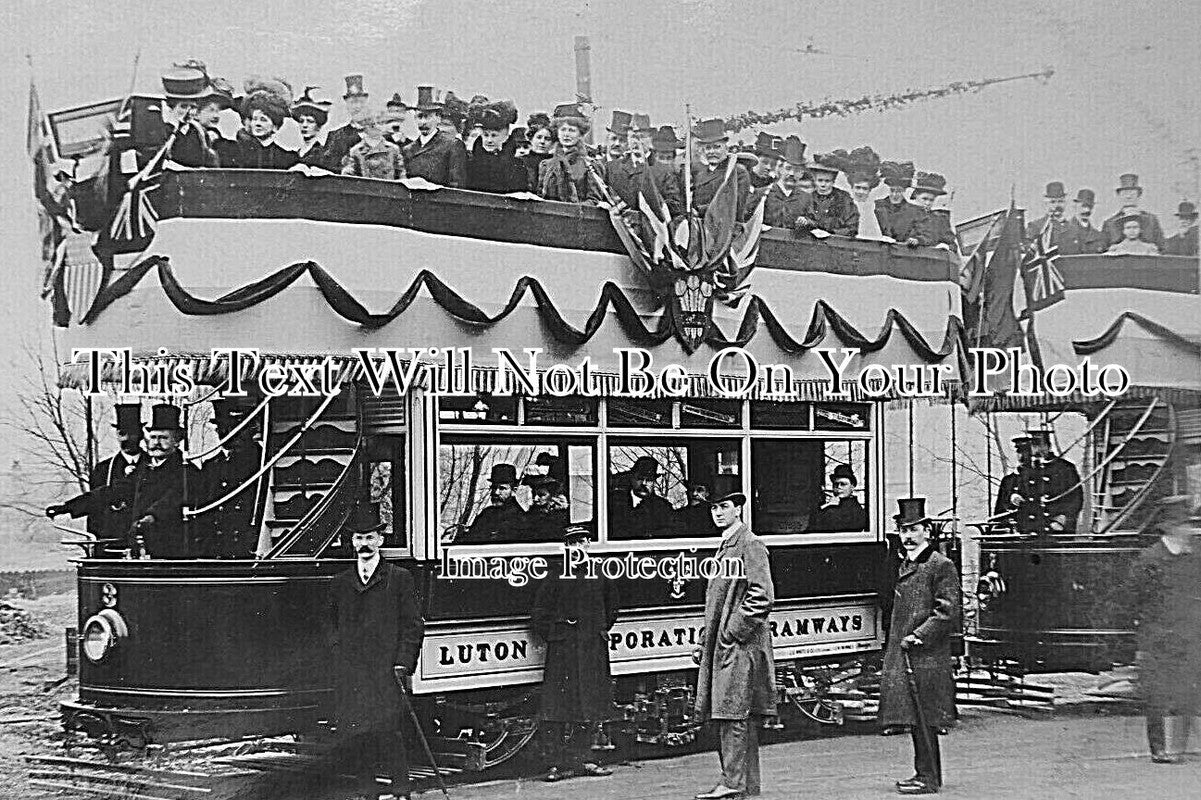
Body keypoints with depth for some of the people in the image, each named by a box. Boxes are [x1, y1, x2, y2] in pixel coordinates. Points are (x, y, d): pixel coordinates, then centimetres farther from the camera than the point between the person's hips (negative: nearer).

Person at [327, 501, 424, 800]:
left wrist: (403, 664, -5)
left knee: (387, 730, -16)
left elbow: (413, 626, 4)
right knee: (355, 735, -4)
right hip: (350, 673, 4)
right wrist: (339, 650, 13)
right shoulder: (340, 583, 18)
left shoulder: (400, 579, 7)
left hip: (386, 671, -4)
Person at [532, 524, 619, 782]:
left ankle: (581, 760, 15)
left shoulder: (600, 577, 10)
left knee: (589, 708, 5)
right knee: (560, 709, -6)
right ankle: (560, 764, -4)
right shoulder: (554, 579, 1)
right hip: (562, 653, -3)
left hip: (593, 653, 3)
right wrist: (555, 635, -5)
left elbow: (611, 609, 25)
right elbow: (538, 616, 4)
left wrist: (602, 630, 14)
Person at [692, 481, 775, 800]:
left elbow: (762, 597, -17)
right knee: (723, 716, 10)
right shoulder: (723, 547, 20)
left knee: (734, 715, -11)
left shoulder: (750, 545, -9)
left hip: (742, 645, -10)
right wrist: (704, 643, 20)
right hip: (720, 647, 10)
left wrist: (734, 632, -17)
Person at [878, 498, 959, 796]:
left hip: (927, 656, -8)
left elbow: (948, 612, -13)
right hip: (902, 656, 8)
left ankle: (928, 778, -3)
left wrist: (919, 636, -17)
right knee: (913, 718, 11)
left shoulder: (941, 566, -8)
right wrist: (894, 647, 16)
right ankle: (926, 774, 19)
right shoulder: (903, 566, 17)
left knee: (923, 719, -7)